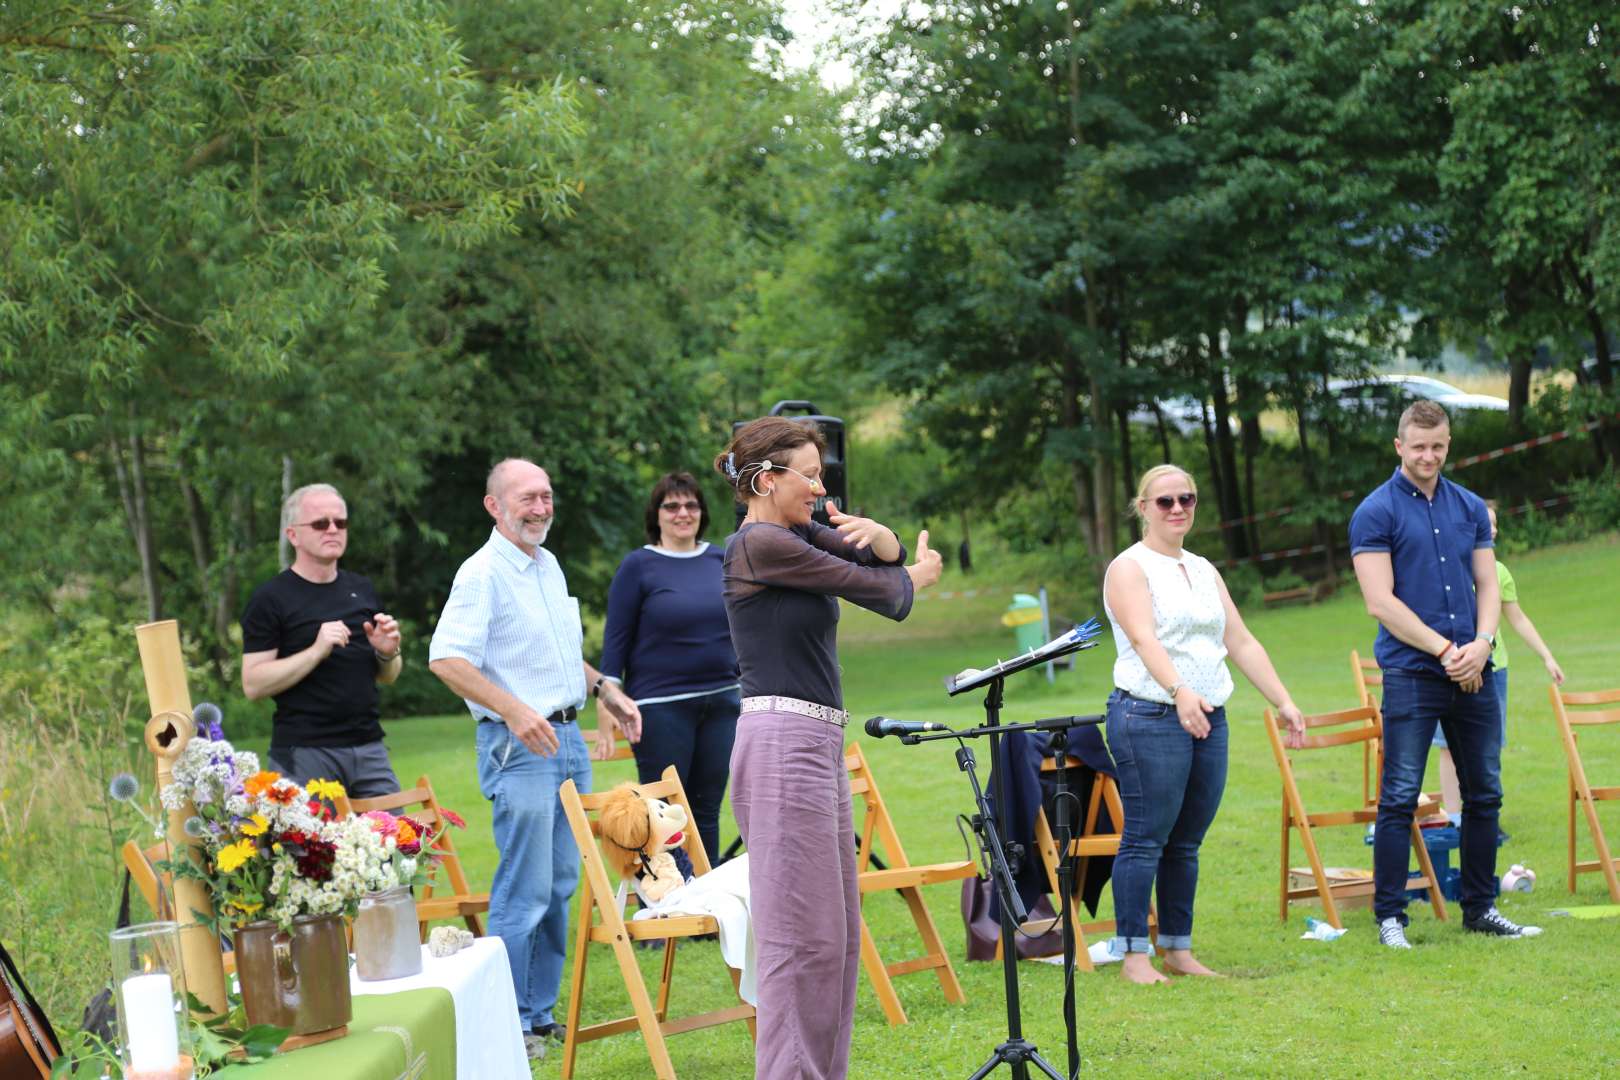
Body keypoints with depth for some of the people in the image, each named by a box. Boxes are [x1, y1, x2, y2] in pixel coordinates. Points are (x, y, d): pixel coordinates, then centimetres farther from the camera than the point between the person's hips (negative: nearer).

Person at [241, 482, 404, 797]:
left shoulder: (361, 590, 16)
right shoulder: (270, 600, -2)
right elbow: (253, 684, -10)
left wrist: (387, 653, 0)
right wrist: (317, 651, -19)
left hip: (368, 746, 5)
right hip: (303, 751, -5)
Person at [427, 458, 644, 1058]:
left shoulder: (549, 567, 15)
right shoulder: (482, 574, -12)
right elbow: (447, 659, -22)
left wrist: (603, 689, 19)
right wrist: (513, 710, -29)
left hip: (568, 739, 8)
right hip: (519, 746, -8)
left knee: (560, 885, 11)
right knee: (524, 892, -8)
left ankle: (542, 1013, 19)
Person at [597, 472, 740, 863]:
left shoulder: (721, 561, 8)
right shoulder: (638, 566, -3)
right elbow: (615, 642, -4)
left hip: (721, 702, 4)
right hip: (662, 708, -4)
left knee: (707, 812, 8)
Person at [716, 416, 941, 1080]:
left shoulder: (798, 534, 17)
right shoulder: (759, 544, -11)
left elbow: (888, 559, 11)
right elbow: (879, 591, -6)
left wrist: (879, 538, -13)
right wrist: (913, 574, 16)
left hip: (818, 746, 10)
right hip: (782, 745, -10)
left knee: (837, 934, 12)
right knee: (803, 935, -8)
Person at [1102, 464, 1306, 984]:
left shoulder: (1204, 570, 18)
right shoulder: (1130, 568, -4)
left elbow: (1241, 642, 16)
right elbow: (1144, 638, -20)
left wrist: (1284, 702, 6)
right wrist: (1179, 691, -36)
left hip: (1209, 719, 7)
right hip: (1151, 719, -7)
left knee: (1186, 843, 9)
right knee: (1145, 840, -7)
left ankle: (1178, 949, 15)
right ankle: (1133, 955, -3)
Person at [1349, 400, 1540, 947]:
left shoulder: (1470, 508, 13)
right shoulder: (1375, 513, -4)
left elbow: (1488, 586, 11)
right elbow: (1380, 601, -10)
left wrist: (1481, 643, -8)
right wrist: (1444, 649, -14)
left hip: (1473, 673, 5)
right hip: (1411, 675, -5)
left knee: (1484, 794, 10)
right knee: (1400, 799, -5)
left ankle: (1480, 908, 21)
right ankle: (1389, 917, 2)